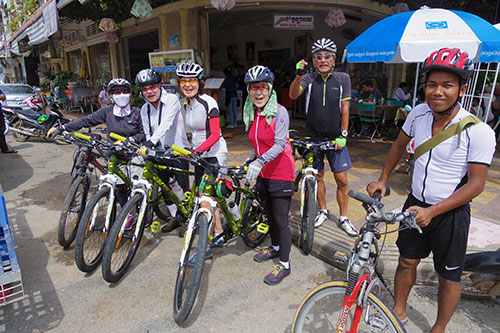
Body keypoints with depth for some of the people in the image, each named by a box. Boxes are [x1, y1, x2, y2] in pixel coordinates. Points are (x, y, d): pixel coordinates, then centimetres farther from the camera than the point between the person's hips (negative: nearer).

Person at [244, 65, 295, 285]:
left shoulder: (279, 112, -14)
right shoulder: (251, 115, 7)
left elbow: (279, 144, -25)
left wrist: (260, 161, -38)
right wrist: (250, 161, 15)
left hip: (281, 172, -7)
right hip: (263, 173, 7)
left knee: (281, 219, 1)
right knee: (269, 214, 20)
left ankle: (284, 264, 16)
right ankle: (275, 247, 43)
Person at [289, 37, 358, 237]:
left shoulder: (342, 78, 0)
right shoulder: (309, 78, -2)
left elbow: (344, 108, -1)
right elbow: (293, 95, -20)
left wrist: (343, 135, -5)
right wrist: (299, 74, -37)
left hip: (335, 137, 0)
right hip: (314, 137, 0)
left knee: (341, 179, 0)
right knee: (318, 176, 12)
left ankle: (343, 218, 17)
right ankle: (323, 211, 32)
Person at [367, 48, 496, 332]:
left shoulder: (479, 132, -21)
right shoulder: (419, 114, -7)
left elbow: (476, 184, -17)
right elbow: (400, 146, 10)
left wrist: (432, 212, -25)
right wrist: (383, 180, 10)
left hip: (451, 213, -3)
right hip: (416, 204, 4)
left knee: (449, 277, 12)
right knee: (407, 261, 17)